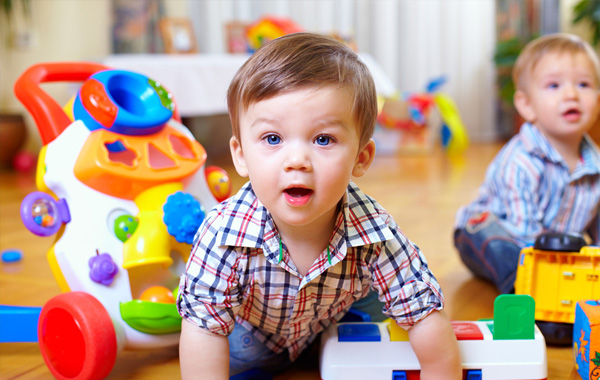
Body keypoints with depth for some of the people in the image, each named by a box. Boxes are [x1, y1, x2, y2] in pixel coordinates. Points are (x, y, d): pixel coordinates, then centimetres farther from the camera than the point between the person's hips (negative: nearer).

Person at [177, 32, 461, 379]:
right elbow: (205, 327, -32)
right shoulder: (225, 235, -40)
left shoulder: (376, 236, -36)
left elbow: (428, 318, -26)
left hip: (332, 328, 2)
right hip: (251, 332, -2)